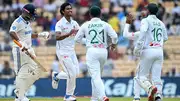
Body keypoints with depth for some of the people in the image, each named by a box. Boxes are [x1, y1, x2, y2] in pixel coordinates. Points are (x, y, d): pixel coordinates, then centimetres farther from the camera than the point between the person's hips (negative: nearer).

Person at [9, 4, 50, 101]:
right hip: (20, 50, -9)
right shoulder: (18, 22, -15)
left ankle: (19, 91, 15)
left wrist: (41, 34, 18)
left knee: (37, 70, 7)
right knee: (21, 73, -7)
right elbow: (12, 33, -32)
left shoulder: (27, 22, 15)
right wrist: (21, 43, -43)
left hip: (29, 49, 9)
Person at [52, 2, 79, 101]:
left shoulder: (74, 23, 9)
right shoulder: (60, 23, -12)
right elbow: (57, 37, -26)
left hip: (71, 51, 7)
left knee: (76, 73, 5)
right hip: (62, 51, -7)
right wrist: (69, 34, -38)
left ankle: (57, 76, 29)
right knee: (72, 73, -10)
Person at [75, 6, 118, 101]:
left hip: (92, 51, -3)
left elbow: (77, 39, 9)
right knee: (97, 75, 20)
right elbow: (114, 36, -5)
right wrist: (114, 43, 16)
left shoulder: (86, 25, 3)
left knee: (95, 76, -10)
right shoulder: (105, 24, 4)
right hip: (103, 51, 3)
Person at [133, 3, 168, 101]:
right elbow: (165, 38, 26)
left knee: (142, 76, 3)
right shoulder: (161, 23, 16)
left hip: (148, 50, -5)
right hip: (159, 51, 5)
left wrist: (137, 48, -21)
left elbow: (143, 32, -21)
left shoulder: (146, 21, -1)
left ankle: (150, 88, -27)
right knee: (156, 77, 2)